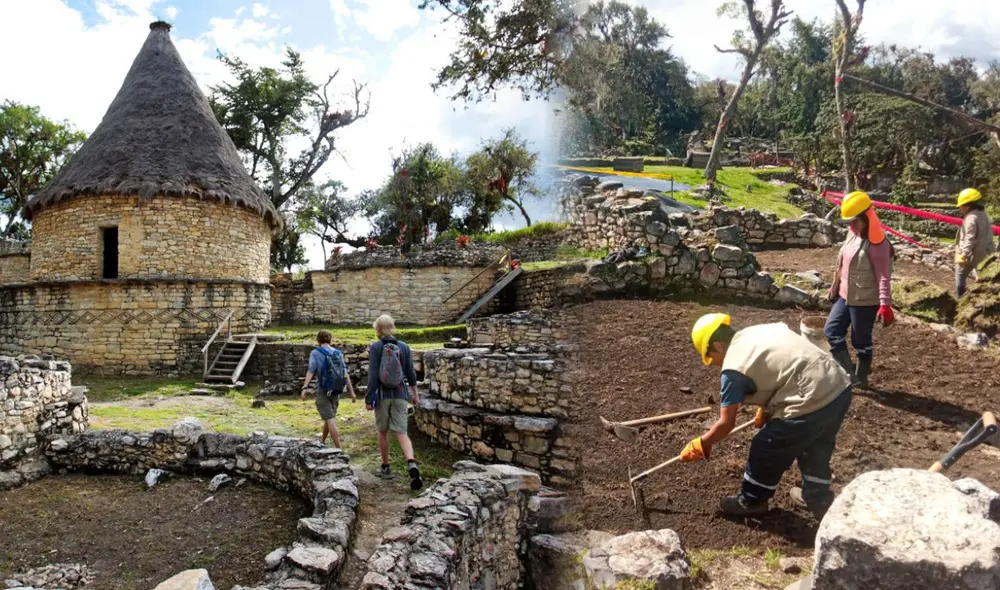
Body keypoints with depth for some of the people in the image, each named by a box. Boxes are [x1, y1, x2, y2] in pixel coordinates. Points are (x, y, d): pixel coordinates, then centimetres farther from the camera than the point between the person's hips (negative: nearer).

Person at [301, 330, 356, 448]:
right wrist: (351, 391, -3)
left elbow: (311, 370, -19)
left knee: (330, 419, -4)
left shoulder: (315, 353, -4)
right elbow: (346, 373, -1)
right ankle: (322, 439, 43)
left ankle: (339, 448, -9)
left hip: (323, 391, -5)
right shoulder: (338, 353, 5)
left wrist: (305, 387, -26)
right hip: (336, 391, 5)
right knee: (329, 416, 22)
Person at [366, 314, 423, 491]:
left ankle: (385, 468, 26)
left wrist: (369, 398, -7)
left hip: (382, 394, -2)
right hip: (400, 394, 2)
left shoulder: (375, 347, -7)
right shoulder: (404, 347, 2)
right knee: (402, 432, -2)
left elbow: (373, 375, -11)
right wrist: (415, 393, 16)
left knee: (382, 432, 16)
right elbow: (411, 373, 5)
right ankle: (411, 463, -25)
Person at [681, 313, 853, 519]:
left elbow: (726, 424, -1)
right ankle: (818, 498, 50)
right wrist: (767, 409, 34)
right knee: (816, 447, 31)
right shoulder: (762, 330, 14)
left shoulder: (734, 368, -8)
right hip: (840, 387, 9)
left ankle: (751, 501, 34)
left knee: (765, 451, 13)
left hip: (812, 403, -9)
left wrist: (701, 445, 14)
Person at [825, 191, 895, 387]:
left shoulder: (877, 243, -19)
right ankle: (848, 373, 18)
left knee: (861, 340, 5)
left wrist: (885, 304, -30)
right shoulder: (852, 234, 6)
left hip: (865, 301, -9)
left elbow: (883, 276, -23)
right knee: (832, 330, 10)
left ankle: (861, 378, 22)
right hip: (846, 296, 9)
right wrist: (835, 287, 21)